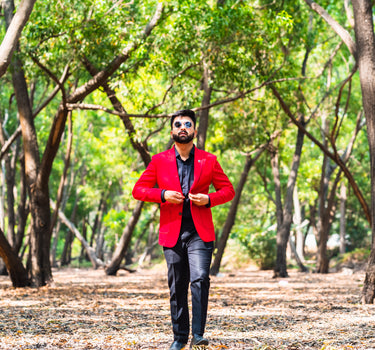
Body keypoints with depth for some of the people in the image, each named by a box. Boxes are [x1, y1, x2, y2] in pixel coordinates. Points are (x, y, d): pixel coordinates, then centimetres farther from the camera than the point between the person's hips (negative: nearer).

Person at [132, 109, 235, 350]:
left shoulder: (209, 161, 7)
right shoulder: (159, 161, 8)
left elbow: (228, 190, 12)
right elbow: (138, 190, 8)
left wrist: (209, 199, -8)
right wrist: (163, 194, -9)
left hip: (200, 232, -1)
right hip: (172, 233, 1)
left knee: (200, 279, -17)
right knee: (177, 287, 7)